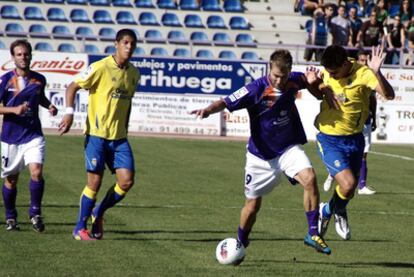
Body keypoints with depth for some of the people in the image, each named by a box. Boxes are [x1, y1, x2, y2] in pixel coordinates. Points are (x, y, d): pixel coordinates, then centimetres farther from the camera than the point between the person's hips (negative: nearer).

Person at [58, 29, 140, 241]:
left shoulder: (133, 73, 9)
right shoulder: (101, 68, -10)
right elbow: (73, 87, -8)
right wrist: (69, 112, -20)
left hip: (118, 137, 6)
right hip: (96, 134, -6)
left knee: (126, 181, -4)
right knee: (95, 181, -6)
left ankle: (98, 213, 20)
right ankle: (80, 228, 10)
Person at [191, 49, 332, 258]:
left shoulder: (294, 81, -8)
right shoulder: (256, 90, -21)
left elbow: (308, 82, 15)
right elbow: (226, 102, -25)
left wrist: (312, 82, -10)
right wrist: (208, 110, -47)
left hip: (289, 149, 2)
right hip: (261, 156, -2)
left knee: (309, 178, -25)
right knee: (253, 204, 6)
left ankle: (313, 234, -14)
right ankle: (240, 244, 33)